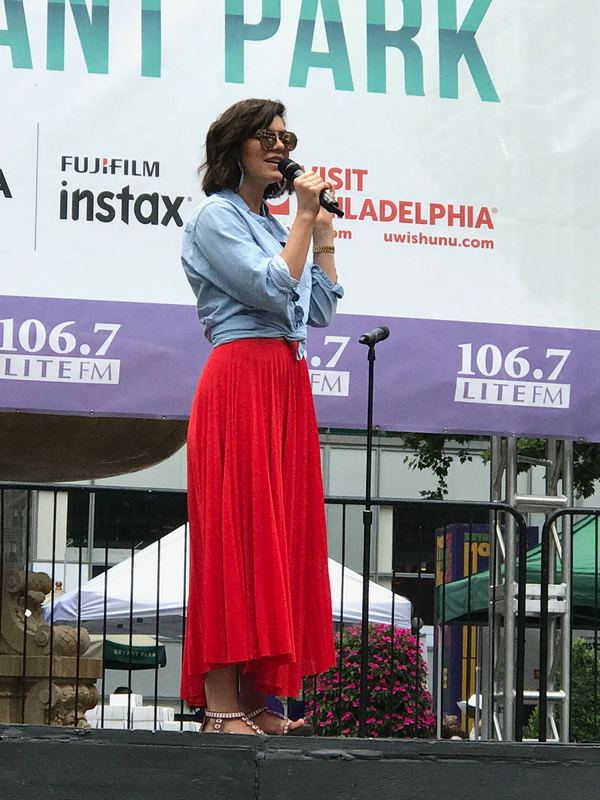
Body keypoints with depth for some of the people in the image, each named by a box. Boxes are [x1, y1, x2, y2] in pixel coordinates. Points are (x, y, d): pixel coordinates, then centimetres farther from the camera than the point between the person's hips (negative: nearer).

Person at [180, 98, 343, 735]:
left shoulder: (272, 223, 22)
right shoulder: (216, 217, -2)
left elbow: (321, 310, 18)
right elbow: (273, 289, -13)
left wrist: (323, 232, 15)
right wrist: (305, 219, -6)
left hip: (288, 384, 9)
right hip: (241, 379, -9)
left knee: (281, 534, 3)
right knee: (236, 532, -13)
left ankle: (256, 703, 3)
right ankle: (221, 709, -15)